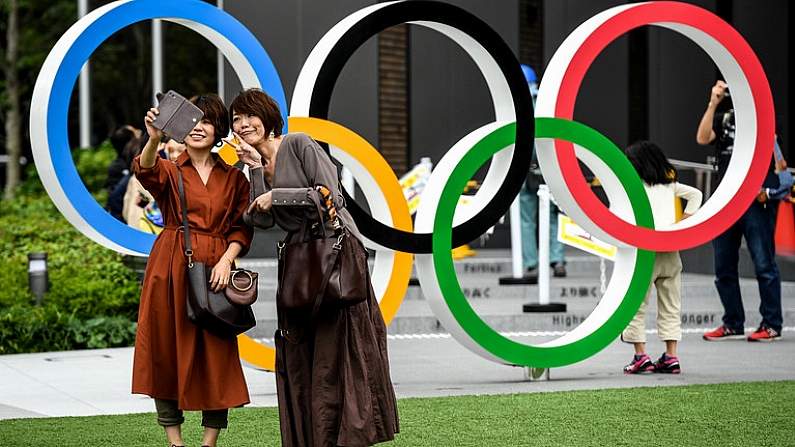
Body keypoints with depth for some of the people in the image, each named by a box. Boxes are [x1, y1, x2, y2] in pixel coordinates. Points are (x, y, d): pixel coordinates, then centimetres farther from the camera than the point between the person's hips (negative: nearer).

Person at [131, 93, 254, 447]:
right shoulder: (170, 171, 7)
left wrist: (226, 260, -11)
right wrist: (154, 140, -38)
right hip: (172, 267, 0)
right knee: (168, 348, -1)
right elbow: (147, 172, -17)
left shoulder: (234, 178, 11)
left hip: (215, 269, 1)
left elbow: (242, 228, 8)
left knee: (216, 351, -2)